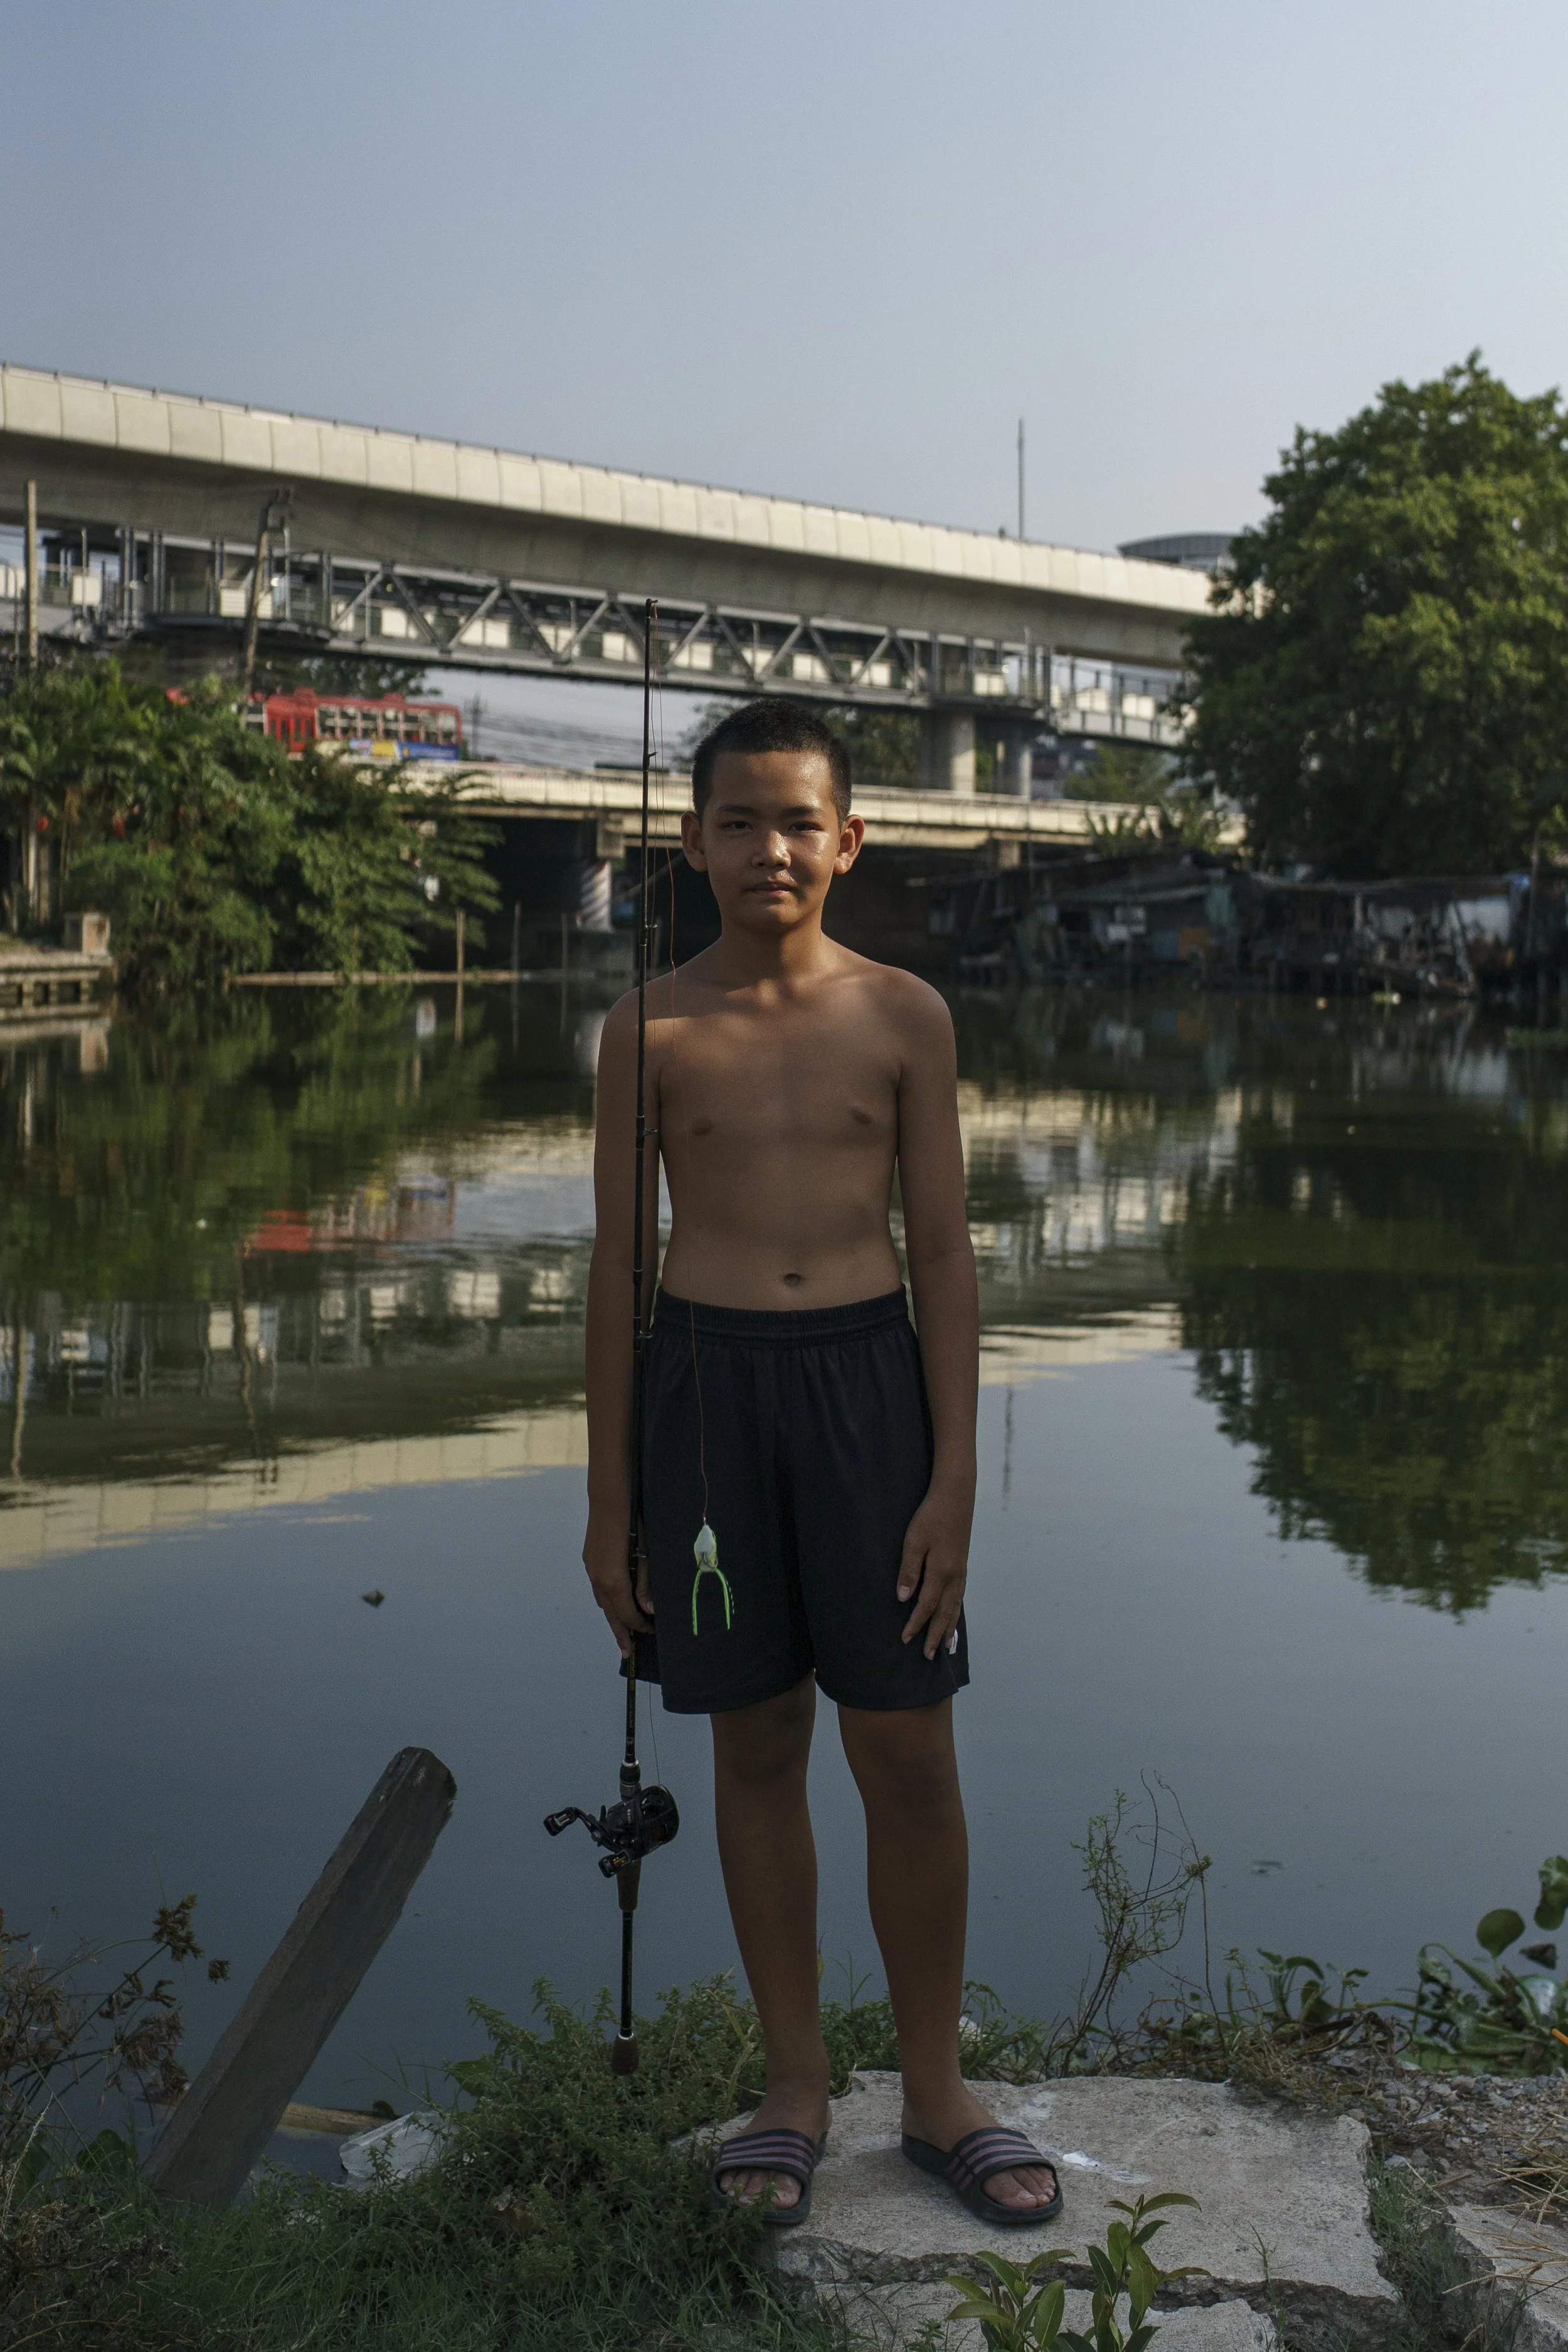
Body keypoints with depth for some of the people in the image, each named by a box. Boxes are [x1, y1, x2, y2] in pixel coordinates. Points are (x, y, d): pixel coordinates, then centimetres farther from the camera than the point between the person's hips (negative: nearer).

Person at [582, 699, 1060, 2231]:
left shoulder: (905, 1018, 2)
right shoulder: (650, 1030, 2)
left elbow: (944, 1253, 2)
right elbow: (617, 1264, 5)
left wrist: (953, 1479, -5)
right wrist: (607, 1499, 4)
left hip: (865, 1376, 0)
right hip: (705, 1380, 0)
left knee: (907, 1756, 2)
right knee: (756, 1744, 9)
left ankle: (935, 2091, 21)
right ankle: (795, 2085, 25)